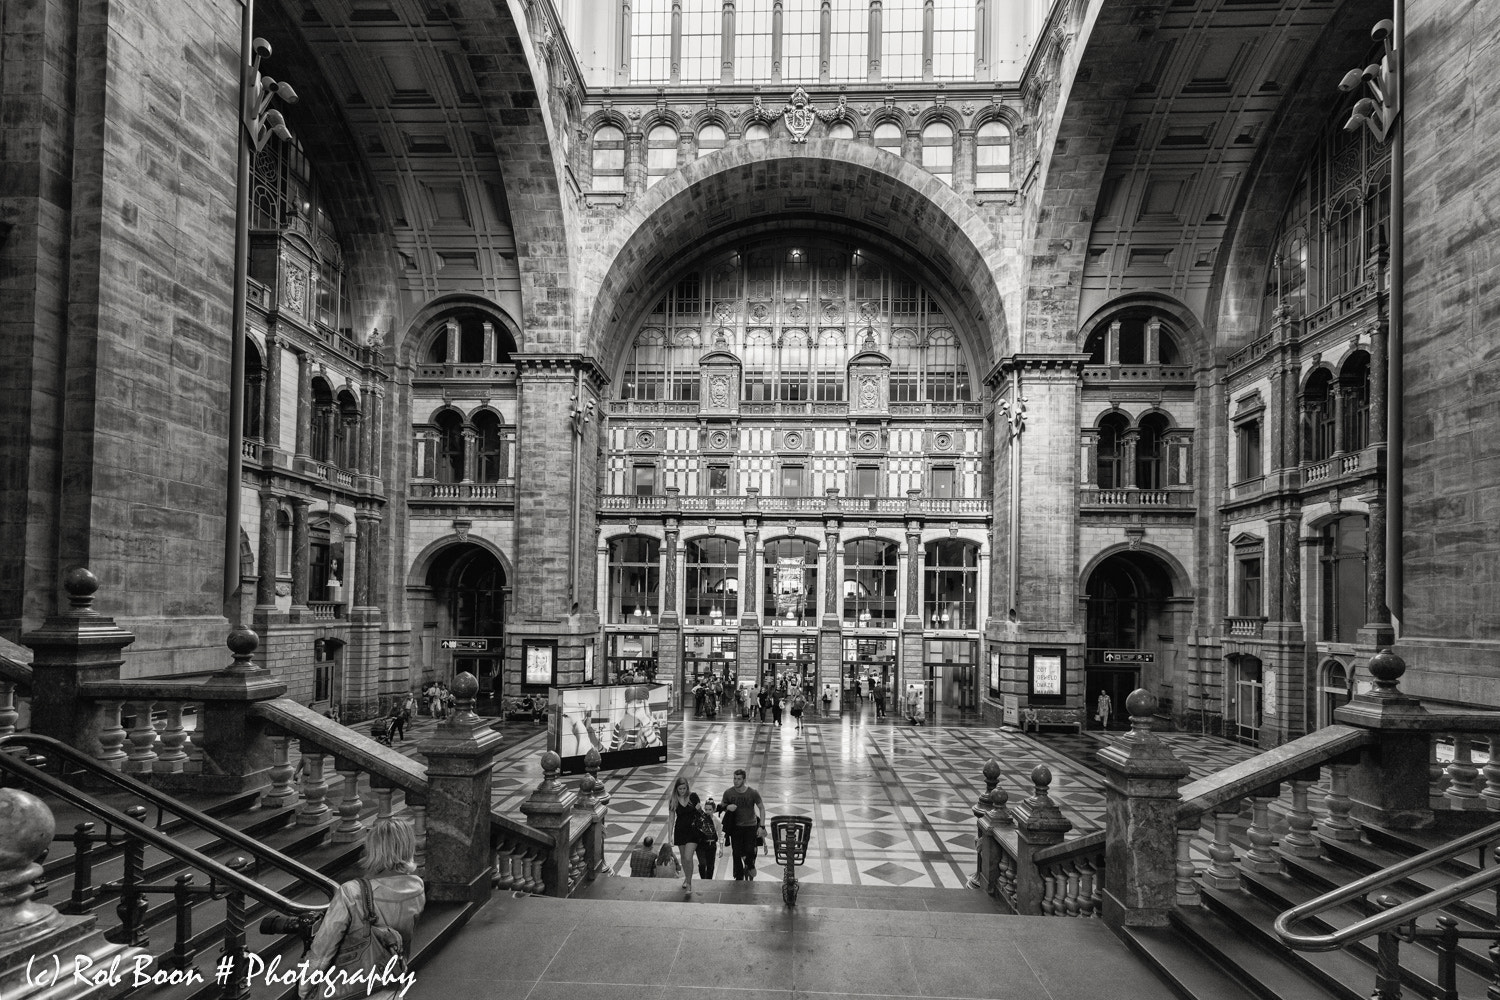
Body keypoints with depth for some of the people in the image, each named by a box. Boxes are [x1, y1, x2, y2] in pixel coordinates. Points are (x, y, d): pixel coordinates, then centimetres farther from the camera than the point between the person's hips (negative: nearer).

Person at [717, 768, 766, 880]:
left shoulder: (753, 793, -11)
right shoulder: (728, 793, -6)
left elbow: (761, 808, -2)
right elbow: (721, 807, 8)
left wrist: (762, 826, -9)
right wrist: (727, 807, -16)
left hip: (750, 826, -2)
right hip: (736, 827, 2)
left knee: (749, 851, -12)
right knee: (737, 854, 0)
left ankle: (750, 866, 22)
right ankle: (739, 877, 17)